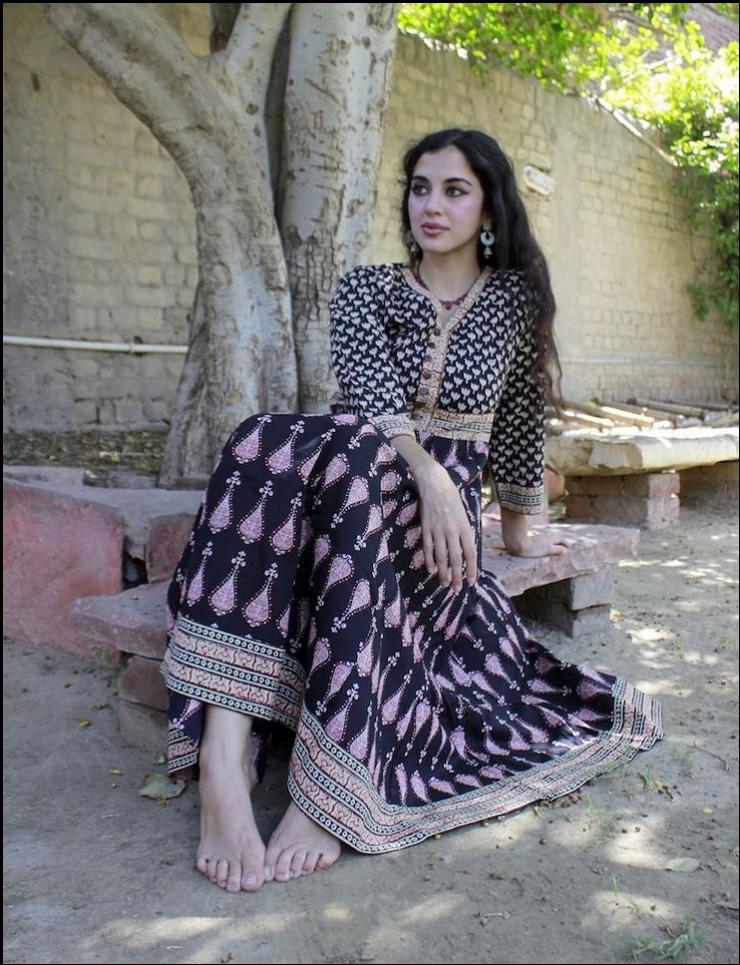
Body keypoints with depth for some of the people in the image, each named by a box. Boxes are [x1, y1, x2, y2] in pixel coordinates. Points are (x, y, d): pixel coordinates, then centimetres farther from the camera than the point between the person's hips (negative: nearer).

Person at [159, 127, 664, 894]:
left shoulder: (517, 297, 13)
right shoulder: (363, 289, 12)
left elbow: (520, 421, 18)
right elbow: (374, 398, -7)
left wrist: (517, 530, 24)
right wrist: (428, 475, -25)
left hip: (443, 502, -1)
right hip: (356, 476, 1)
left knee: (353, 464, -38)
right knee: (268, 446, -36)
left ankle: (329, 782, -42)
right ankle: (223, 761, -46)